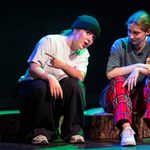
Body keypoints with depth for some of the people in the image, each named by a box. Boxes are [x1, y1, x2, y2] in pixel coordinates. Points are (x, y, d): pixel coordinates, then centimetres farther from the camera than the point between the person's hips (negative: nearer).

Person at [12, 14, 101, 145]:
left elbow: (80, 77, -13)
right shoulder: (50, 41, -12)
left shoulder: (83, 54, 6)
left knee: (74, 84, -26)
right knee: (41, 86, -38)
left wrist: (62, 65, -31)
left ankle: (73, 130, -16)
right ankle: (38, 131, -21)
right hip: (30, 87, -4)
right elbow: (33, 69, -21)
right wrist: (50, 77, -41)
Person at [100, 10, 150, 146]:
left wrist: (138, 70, -23)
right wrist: (136, 66, -20)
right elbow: (110, 74, -19)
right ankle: (126, 128, -51)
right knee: (118, 80, -31)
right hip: (116, 98, -1)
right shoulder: (120, 45, -6)